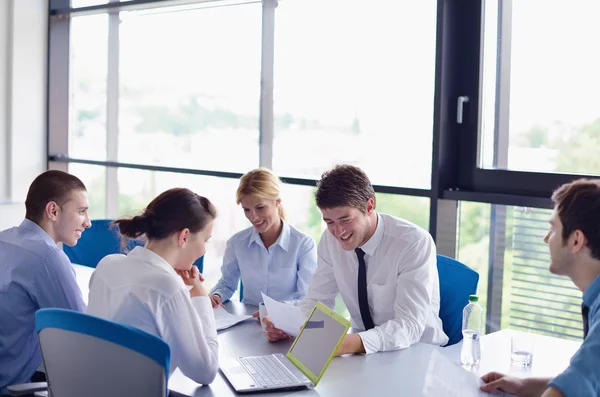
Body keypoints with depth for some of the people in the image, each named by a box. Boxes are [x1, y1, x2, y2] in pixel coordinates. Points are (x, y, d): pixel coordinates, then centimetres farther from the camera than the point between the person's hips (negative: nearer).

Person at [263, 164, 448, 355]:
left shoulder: (415, 243, -21)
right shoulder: (331, 239, -5)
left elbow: (409, 326, -28)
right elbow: (318, 300, 1)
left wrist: (353, 344, -43)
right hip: (364, 349, 5)